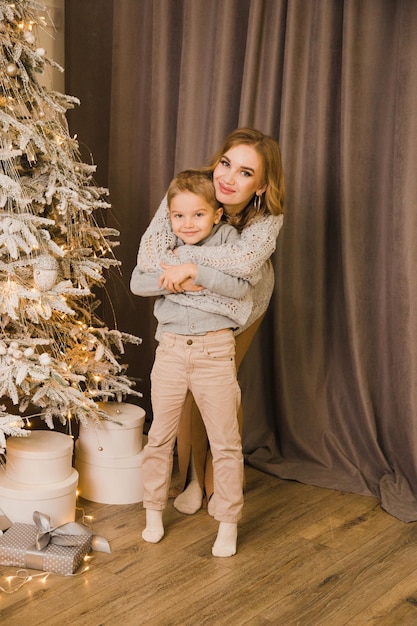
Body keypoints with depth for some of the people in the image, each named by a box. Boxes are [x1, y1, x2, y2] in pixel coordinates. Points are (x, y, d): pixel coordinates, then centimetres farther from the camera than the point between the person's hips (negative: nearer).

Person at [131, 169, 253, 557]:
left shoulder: (227, 239, -3)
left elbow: (241, 284, -19)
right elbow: (137, 282, -8)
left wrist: (193, 270, -24)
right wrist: (178, 281, -19)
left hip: (215, 352, -3)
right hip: (171, 348, 3)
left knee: (225, 442, 5)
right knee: (160, 435, 13)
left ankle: (228, 522, 19)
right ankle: (153, 511, 31)